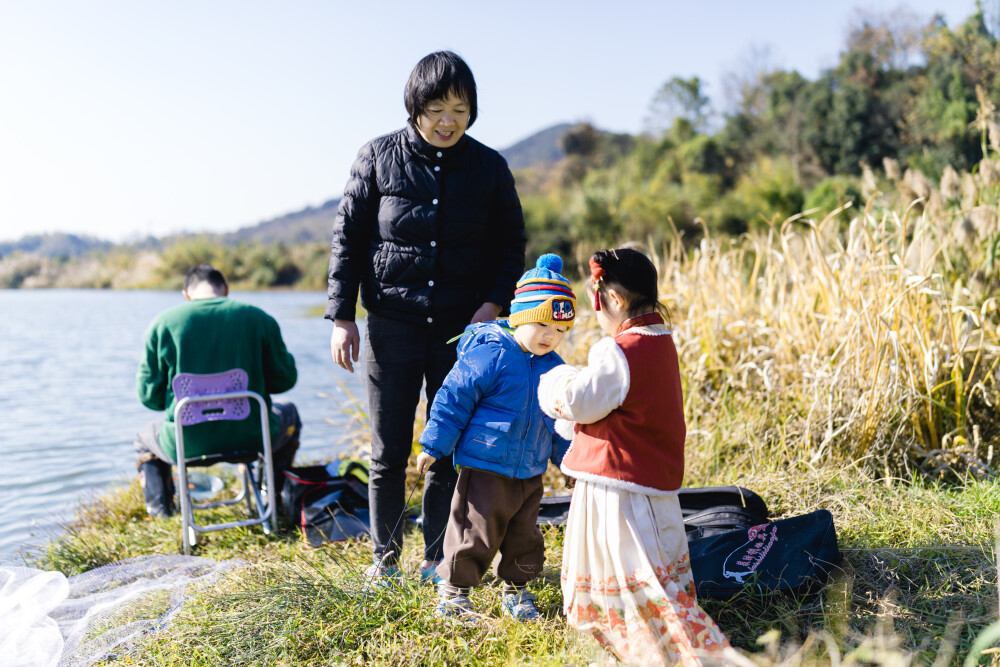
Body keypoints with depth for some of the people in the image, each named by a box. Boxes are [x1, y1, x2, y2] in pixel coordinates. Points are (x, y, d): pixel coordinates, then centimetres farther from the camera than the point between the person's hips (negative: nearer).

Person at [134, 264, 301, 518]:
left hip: (186, 445, 1)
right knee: (288, 414, 36)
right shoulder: (259, 318, -3)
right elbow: (285, 379, 3)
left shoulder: (162, 323, -4)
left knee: (145, 436, 37)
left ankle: (159, 511, 28)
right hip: (250, 438, 0)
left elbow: (149, 394, -1)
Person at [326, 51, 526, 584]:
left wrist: (493, 304, -9)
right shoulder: (378, 158, -1)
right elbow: (347, 237, 3)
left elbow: (511, 246, 7)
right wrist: (342, 317, -2)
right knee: (388, 452, 6)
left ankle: (438, 558, 22)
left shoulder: (489, 167, 2)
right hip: (392, 324, 0)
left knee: (451, 450, 6)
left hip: (463, 327, 1)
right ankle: (385, 557, 23)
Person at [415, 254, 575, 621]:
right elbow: (453, 399, -12)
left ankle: (516, 589, 34)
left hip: (531, 473, 6)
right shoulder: (488, 355, -16)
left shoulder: (554, 368, 5)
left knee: (525, 536, 16)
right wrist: (434, 446, -10)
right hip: (486, 468, -6)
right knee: (476, 532, 2)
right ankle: (453, 590, 20)